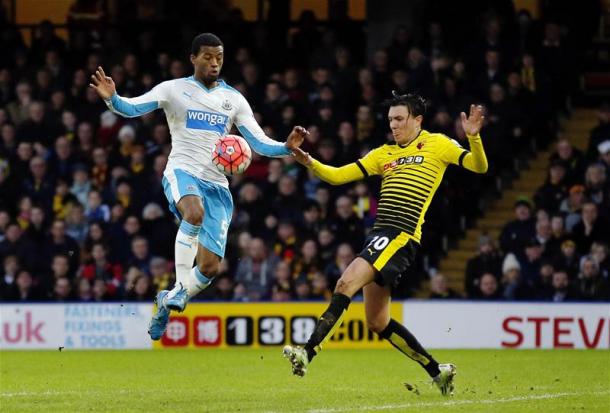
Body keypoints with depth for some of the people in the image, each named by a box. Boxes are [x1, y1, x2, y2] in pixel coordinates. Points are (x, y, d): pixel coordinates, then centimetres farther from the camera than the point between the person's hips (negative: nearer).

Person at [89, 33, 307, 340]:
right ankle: (179, 287, -31)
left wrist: (287, 147, -10)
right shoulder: (174, 89, 2)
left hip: (217, 185, 4)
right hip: (182, 172, -4)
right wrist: (112, 98, -31)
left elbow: (260, 144, 10)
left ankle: (168, 303, 23)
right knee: (195, 212, -40)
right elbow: (132, 108, -9)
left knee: (210, 266, -3)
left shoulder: (234, 99, 12)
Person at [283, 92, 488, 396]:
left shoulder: (437, 145, 6)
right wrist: (310, 163, -1)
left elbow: (479, 166, -1)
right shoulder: (384, 154, 22)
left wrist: (474, 137, -19)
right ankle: (437, 371, 20)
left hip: (402, 236, -8)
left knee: (346, 283, -25)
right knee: (377, 322, 9)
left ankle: (308, 353, -32)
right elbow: (338, 176, 16)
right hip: (379, 234, 8)